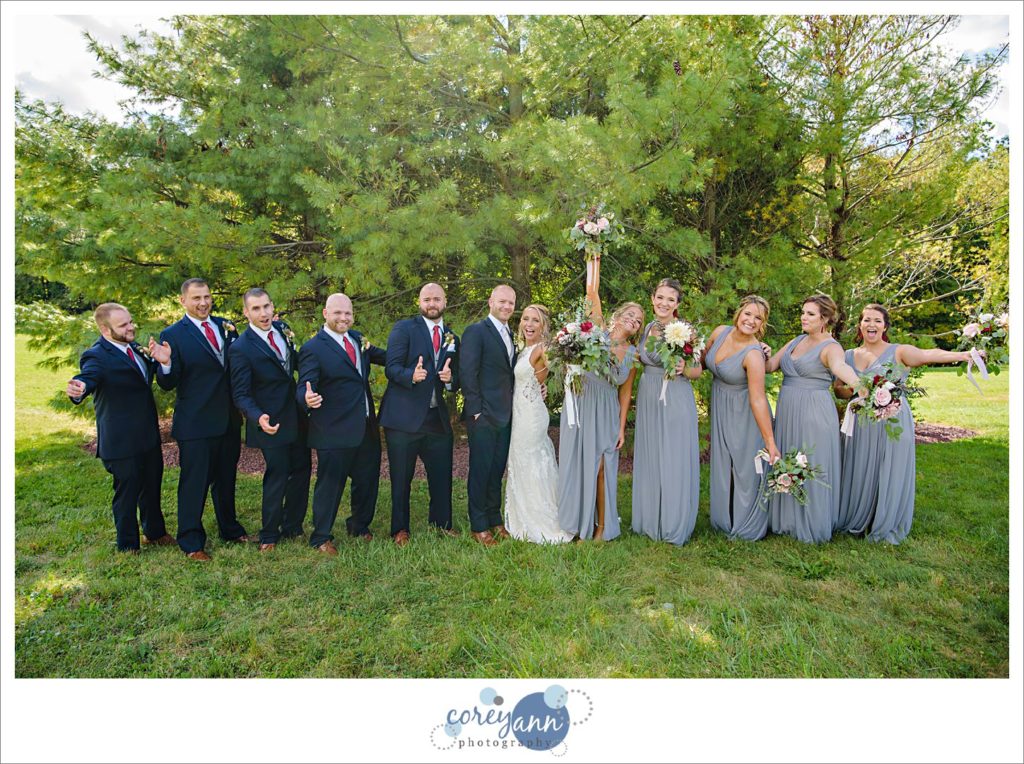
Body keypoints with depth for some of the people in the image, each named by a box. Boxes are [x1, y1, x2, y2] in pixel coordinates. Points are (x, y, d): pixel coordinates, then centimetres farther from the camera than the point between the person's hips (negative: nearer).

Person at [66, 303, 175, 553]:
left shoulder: (133, 347, 4)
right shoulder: (97, 356, -19)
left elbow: (147, 374, 14)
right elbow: (88, 377, -35)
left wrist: (159, 359, -8)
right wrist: (79, 389, -59)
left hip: (148, 435, 8)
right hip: (122, 440, -8)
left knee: (152, 485, 22)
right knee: (127, 492, 7)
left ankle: (154, 531, 41)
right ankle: (128, 545, 26)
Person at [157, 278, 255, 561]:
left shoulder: (224, 326, 6)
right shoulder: (173, 335, -9)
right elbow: (168, 383, -10)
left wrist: (234, 336, -7)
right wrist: (165, 363, -30)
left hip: (229, 419, 5)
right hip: (196, 423, -5)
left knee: (226, 479, 19)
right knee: (194, 483, 6)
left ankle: (230, 529, 37)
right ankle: (191, 542, 23)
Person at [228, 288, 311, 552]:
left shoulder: (282, 330, 2)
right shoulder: (241, 348, -16)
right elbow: (241, 394, -16)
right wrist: (258, 418, -31)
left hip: (297, 416, 6)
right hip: (273, 422, -6)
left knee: (301, 471, 14)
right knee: (277, 477, 4)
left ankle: (292, 526, 33)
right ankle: (269, 535, 25)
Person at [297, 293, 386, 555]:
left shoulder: (357, 338, 9)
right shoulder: (313, 348, -11)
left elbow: (381, 356, 22)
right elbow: (304, 387, -16)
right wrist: (308, 397, -39)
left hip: (367, 428, 7)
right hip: (335, 432, -7)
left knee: (368, 480, 18)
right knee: (330, 484, 5)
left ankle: (359, 526, 39)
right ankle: (321, 538, 24)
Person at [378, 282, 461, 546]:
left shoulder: (452, 337, 13)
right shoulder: (404, 328, -2)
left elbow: (456, 380, 15)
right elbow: (391, 368, -11)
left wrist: (450, 379, -9)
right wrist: (411, 375, -30)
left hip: (438, 418, 5)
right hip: (403, 416, -4)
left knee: (442, 474, 13)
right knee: (401, 477, 8)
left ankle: (441, 522, 33)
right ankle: (400, 529, 26)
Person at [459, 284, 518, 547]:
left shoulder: (511, 335, 16)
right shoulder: (475, 331, -9)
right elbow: (467, 374, -14)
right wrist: (476, 410, -16)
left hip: (505, 415, 7)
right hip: (483, 416, -7)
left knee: (497, 471, 15)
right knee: (480, 471, 3)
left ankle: (495, 520, 29)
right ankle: (479, 526, 16)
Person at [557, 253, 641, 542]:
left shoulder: (632, 354, 4)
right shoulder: (598, 332, -2)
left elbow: (625, 392, 6)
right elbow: (592, 291, -8)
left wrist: (622, 428, 3)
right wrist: (596, 258, -9)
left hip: (607, 412, 1)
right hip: (580, 406, -1)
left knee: (602, 468, -1)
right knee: (577, 463, 5)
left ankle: (602, 526, 13)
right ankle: (578, 521, 20)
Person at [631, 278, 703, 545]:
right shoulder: (646, 329, 7)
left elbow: (698, 371, -5)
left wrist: (684, 369, -23)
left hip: (677, 401, -5)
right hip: (648, 400, 5)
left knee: (675, 462, 1)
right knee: (649, 460, 12)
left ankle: (675, 526, 16)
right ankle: (650, 520, 27)